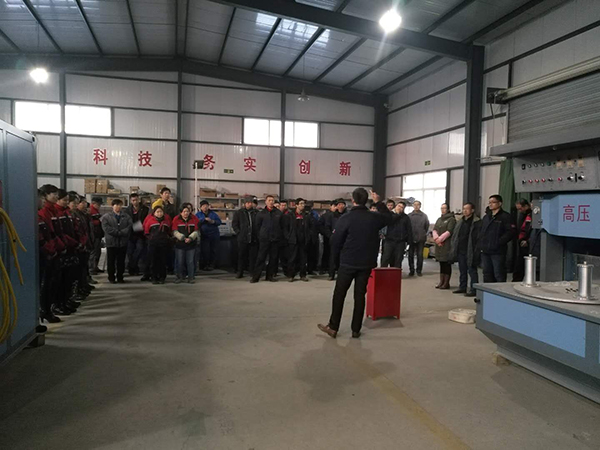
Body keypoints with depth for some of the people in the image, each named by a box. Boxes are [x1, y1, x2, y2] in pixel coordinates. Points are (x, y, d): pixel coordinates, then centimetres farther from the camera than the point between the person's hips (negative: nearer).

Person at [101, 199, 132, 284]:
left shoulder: (127, 217, 12)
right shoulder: (106, 217, 5)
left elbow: (129, 227, -4)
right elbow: (106, 228, -10)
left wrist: (121, 232, -18)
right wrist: (118, 232, -15)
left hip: (123, 242, 2)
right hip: (111, 242, -2)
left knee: (121, 261, 7)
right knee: (111, 261, 4)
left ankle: (120, 277, 16)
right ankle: (111, 277, 13)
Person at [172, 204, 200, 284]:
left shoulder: (194, 219, 2)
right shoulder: (176, 219, -1)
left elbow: (196, 231, -1)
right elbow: (175, 232, -6)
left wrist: (190, 238, -17)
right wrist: (183, 238, -19)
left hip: (191, 244, 1)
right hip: (179, 244, 0)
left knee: (190, 261, 3)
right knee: (180, 261, 5)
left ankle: (191, 278, 13)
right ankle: (180, 277, 18)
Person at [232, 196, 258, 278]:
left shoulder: (256, 213, 8)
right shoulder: (238, 213, 6)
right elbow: (234, 224, 9)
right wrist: (238, 232, -1)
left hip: (254, 238, 1)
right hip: (242, 238, -1)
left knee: (253, 256, 3)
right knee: (241, 255, 4)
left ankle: (252, 272, 12)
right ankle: (240, 272, 12)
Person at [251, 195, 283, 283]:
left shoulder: (279, 213, 8)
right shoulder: (261, 213, 5)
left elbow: (282, 226, 11)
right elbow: (257, 227, 8)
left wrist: (280, 236, 5)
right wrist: (260, 237, 4)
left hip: (275, 239, 2)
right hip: (264, 239, -2)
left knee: (273, 258, 5)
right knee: (261, 258, -4)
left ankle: (270, 276, 15)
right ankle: (255, 277, -1)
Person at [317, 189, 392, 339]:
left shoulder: (345, 219, -13)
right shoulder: (374, 217, -2)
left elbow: (336, 241, -9)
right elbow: (388, 217, 21)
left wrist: (337, 258, 8)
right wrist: (379, 202, 24)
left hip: (348, 263, -3)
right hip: (366, 263, 3)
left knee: (339, 294, 8)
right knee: (360, 295, 9)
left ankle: (333, 327, 12)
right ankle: (356, 330, 13)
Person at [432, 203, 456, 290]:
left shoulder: (451, 219, -3)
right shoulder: (439, 219, 19)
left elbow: (449, 231, -14)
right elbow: (434, 230, 9)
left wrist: (440, 239, -14)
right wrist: (436, 239, -8)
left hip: (447, 245, -7)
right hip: (439, 244, 7)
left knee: (447, 264, -4)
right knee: (441, 263, 11)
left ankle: (446, 283, 0)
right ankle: (441, 282, 16)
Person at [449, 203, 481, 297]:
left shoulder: (477, 222, -10)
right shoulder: (460, 221, 14)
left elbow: (478, 238, -14)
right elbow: (455, 235, 18)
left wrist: (475, 251, -18)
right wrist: (454, 248, 10)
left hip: (470, 252, -7)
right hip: (460, 250, 8)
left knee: (472, 271, -2)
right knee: (462, 270, 16)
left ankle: (473, 290, 4)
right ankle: (462, 287, 26)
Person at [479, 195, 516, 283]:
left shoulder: (505, 216, -5)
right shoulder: (486, 217, 18)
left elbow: (511, 231, -14)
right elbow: (481, 232, 22)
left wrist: (500, 242, -18)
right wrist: (481, 245, 8)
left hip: (498, 252, -7)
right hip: (485, 251, 7)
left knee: (499, 275, -4)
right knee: (487, 274, 13)